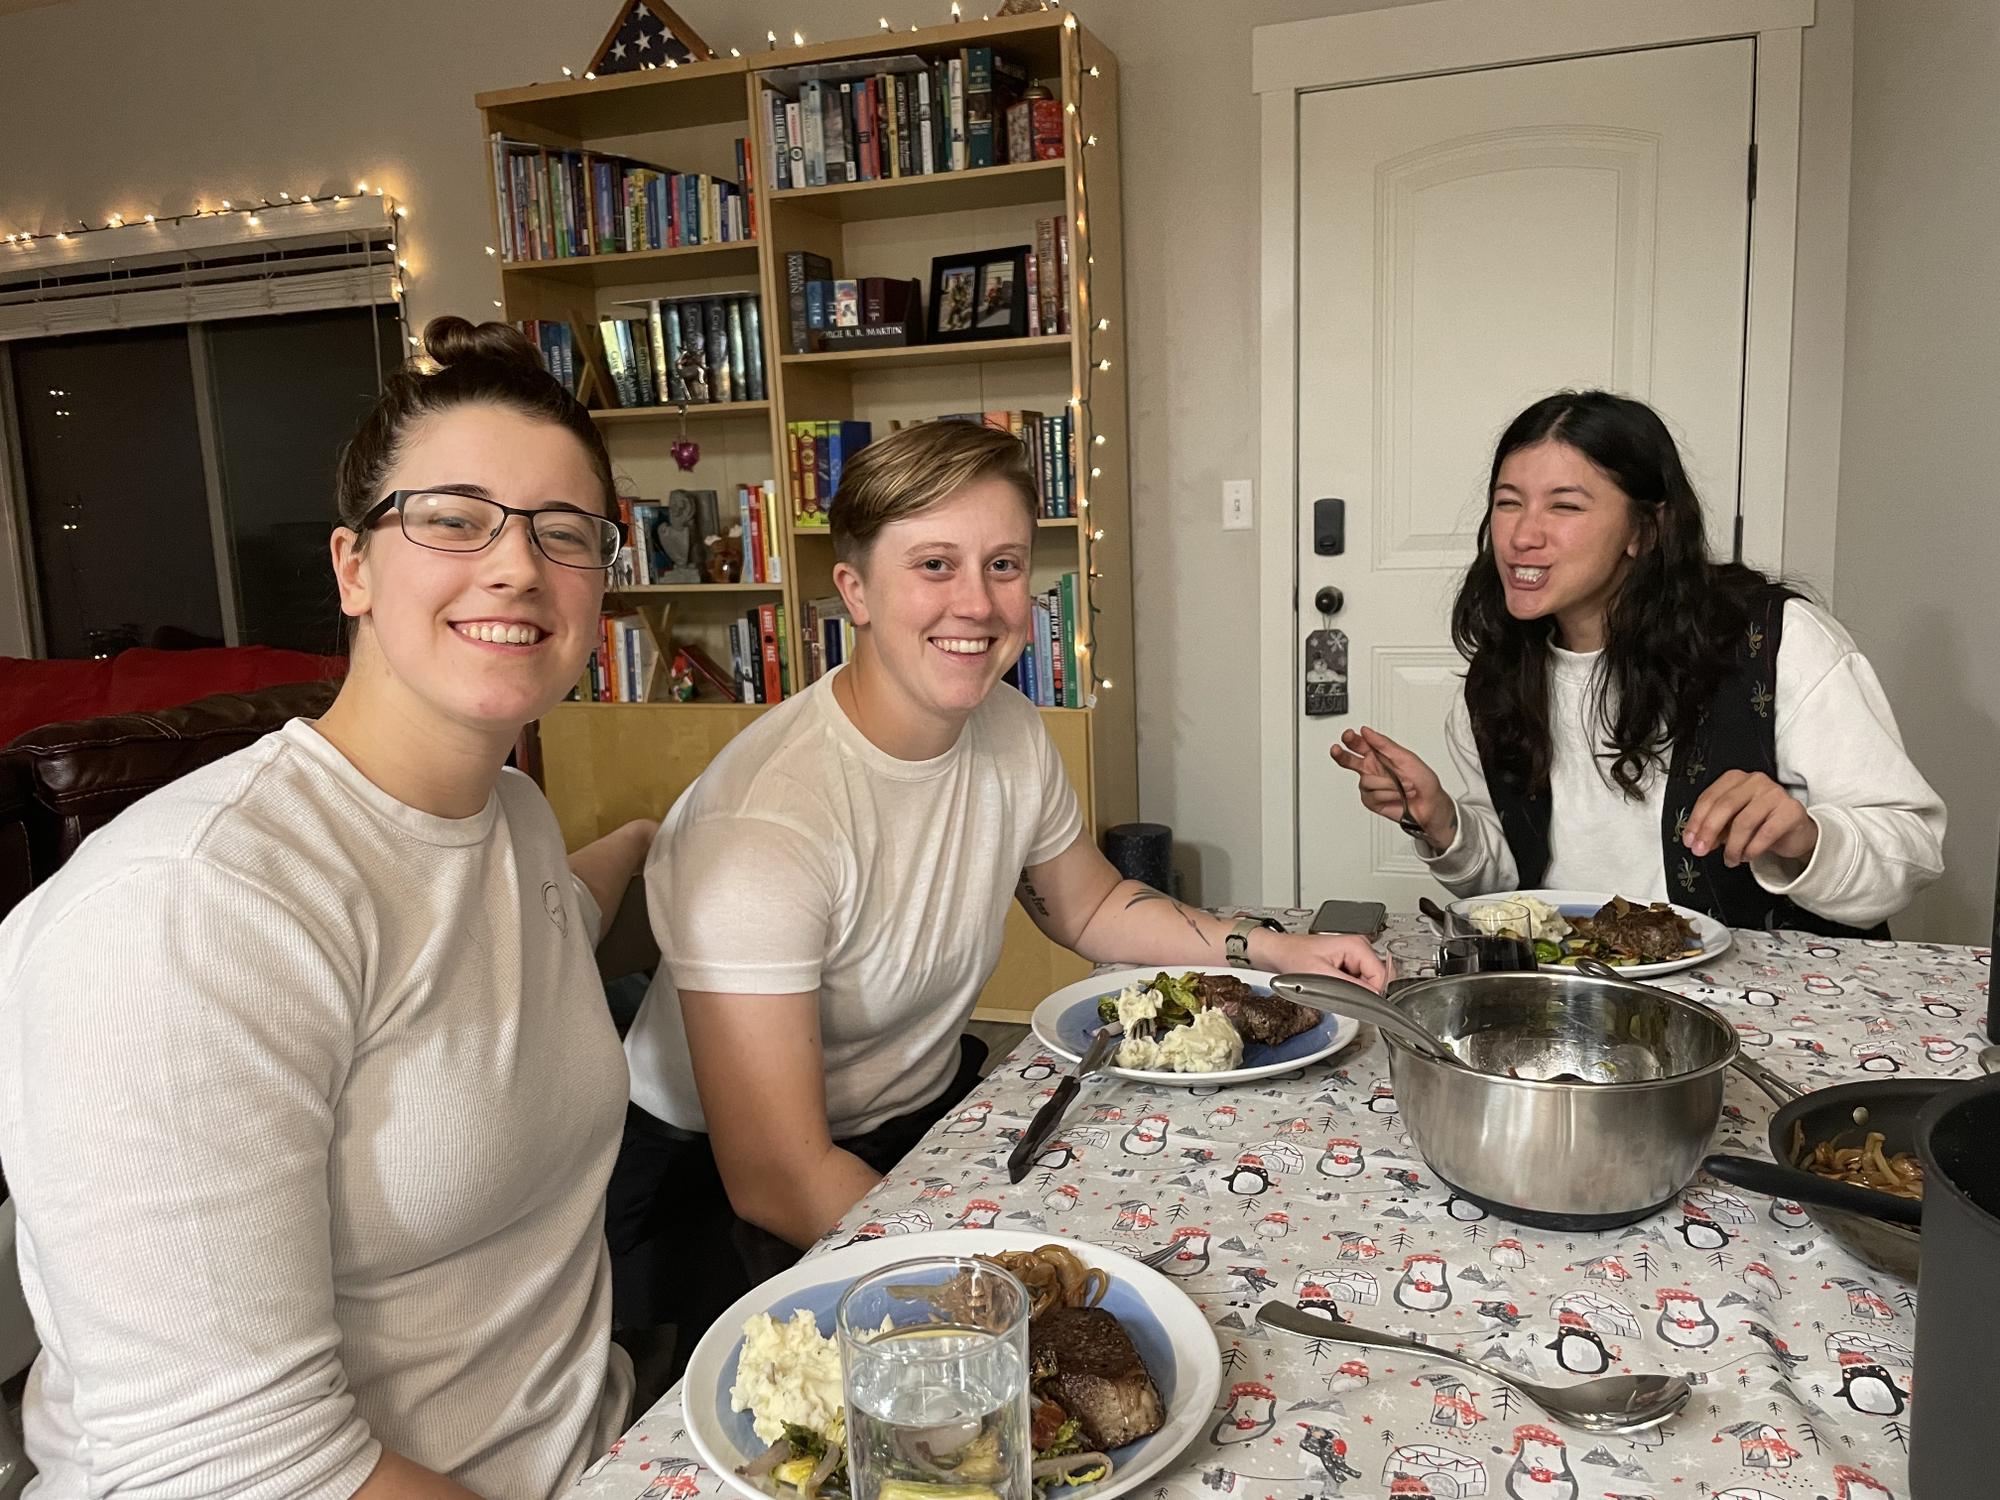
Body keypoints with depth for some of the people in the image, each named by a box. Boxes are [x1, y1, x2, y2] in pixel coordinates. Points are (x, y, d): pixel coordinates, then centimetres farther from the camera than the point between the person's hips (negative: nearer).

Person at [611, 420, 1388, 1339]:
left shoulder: (1009, 729, -5)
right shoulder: (764, 823, -30)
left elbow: (1089, 906, 13)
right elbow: (775, 1179, -28)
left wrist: (1274, 950, 0)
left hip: (930, 1107, 7)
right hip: (724, 1180, -7)